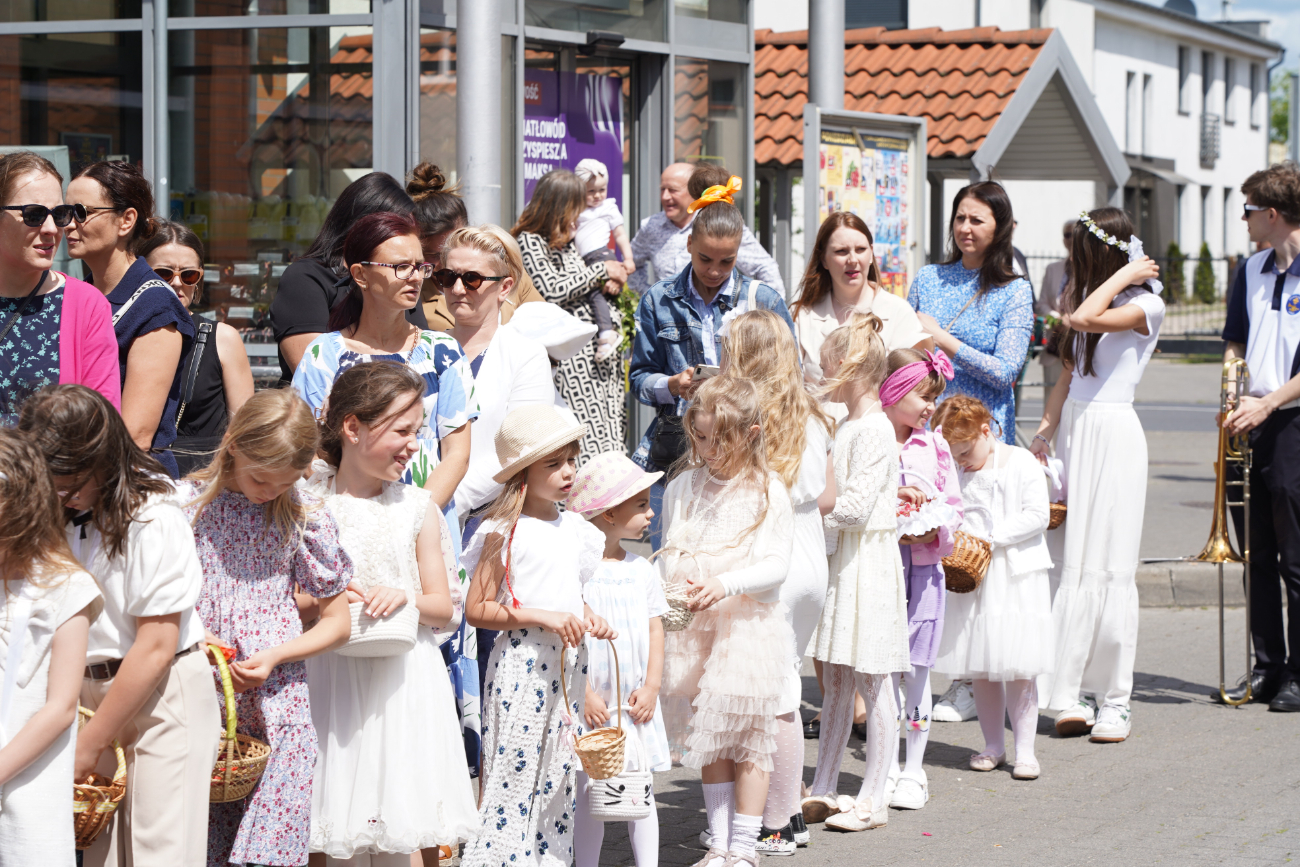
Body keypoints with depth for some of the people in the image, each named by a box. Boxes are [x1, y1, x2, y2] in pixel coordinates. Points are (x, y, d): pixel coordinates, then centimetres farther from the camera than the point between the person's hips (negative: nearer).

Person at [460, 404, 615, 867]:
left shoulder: (574, 529, 11)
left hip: (567, 667, 7)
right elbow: (477, 610, -13)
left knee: (558, 776, 10)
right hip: (521, 666, -7)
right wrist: (544, 617, -20)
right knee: (514, 774, -7)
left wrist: (588, 617, 4)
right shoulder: (506, 532, -10)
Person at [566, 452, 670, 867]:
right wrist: (585, 695, -14)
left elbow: (655, 631, 9)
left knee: (641, 790, 8)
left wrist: (651, 687, -1)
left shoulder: (641, 570, 7)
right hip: (592, 705, -5)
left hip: (636, 704, 5)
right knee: (590, 793, 0)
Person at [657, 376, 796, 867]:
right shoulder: (683, 488, 6)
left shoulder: (766, 491, -5)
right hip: (694, 628, 3)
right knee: (710, 739, 9)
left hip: (749, 625, -3)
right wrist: (676, 584, -10)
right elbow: (669, 552, 11)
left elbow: (777, 564, -9)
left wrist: (726, 584, -24)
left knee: (750, 737, 1)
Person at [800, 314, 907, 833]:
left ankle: (873, 800, 4)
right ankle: (823, 790, 20)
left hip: (868, 561, -9)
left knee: (871, 682, -2)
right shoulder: (846, 426, 14)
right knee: (835, 680, 13)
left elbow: (855, 507, -21)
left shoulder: (874, 431, -16)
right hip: (841, 560, 9)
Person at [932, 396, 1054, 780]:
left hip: (1017, 578, -4)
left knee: (1020, 670, -4)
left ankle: (1025, 749, 3)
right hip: (973, 578, 4)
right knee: (981, 669, 6)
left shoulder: (1022, 464, -5)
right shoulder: (955, 473, 8)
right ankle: (993, 745, 17)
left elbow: (1037, 516, -10)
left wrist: (990, 536, -17)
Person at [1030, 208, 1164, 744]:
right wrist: (1046, 430, 7)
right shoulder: (1085, 297, 16)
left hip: (1113, 434, -7)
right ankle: (1075, 695, 4)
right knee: (1070, 565, 2)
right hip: (1072, 432, 7)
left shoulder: (1146, 306, -7)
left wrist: (1124, 275, -11)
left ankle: (1114, 702, -2)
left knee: (1108, 567, -7)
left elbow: (1085, 320, -23)